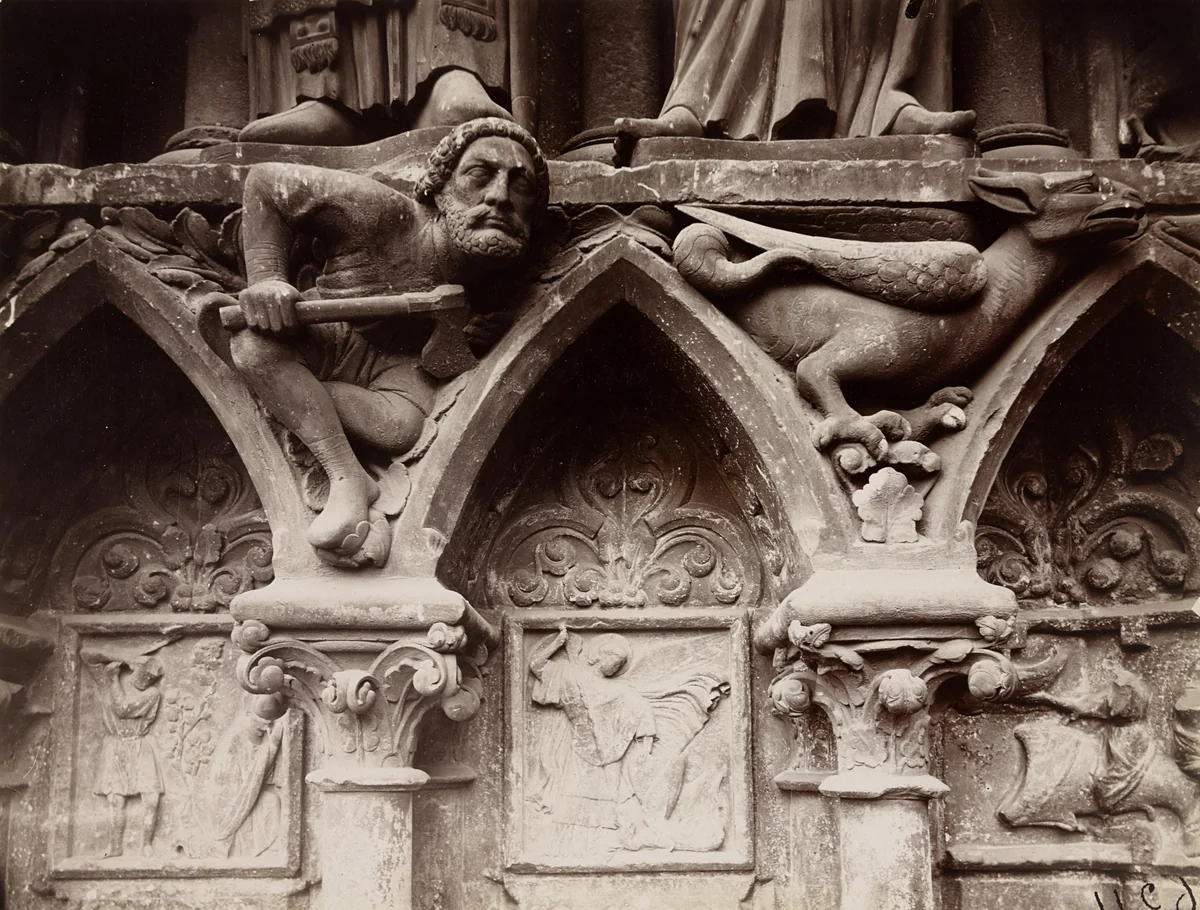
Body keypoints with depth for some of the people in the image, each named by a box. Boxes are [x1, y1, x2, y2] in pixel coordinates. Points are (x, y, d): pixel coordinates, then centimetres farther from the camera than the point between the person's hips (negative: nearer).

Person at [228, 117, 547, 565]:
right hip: (327, 339, 0)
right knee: (254, 341, -33)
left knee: (404, 423, -35)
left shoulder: (499, 279, -22)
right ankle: (350, 481, -33)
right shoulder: (382, 215, -31)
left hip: (400, 363, 0)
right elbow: (264, 182, -19)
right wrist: (266, 280, -28)